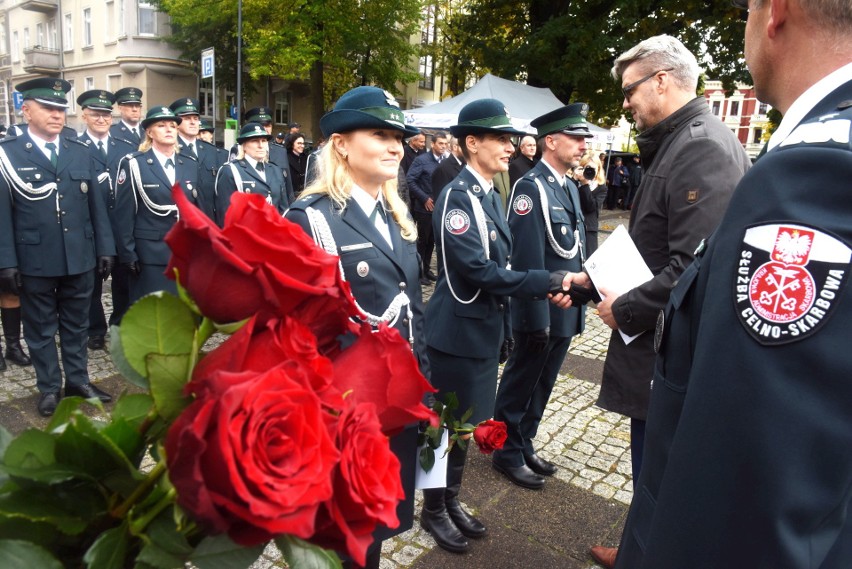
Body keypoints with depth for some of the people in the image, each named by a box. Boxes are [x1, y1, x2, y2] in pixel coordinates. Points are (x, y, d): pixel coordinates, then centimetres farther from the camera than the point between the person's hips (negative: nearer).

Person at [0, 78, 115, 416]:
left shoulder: (80, 151, 9)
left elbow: (96, 204, 9)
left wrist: (105, 249, 6)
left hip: (80, 258, 3)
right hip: (34, 261, -3)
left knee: (76, 325, 15)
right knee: (40, 329, 10)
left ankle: (78, 381, 30)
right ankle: (49, 389, 25)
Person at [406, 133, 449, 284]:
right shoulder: (421, 160, -9)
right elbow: (410, 180, -12)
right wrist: (425, 198, -14)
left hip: (439, 207, 5)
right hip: (425, 207, -5)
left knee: (432, 241, 13)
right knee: (422, 240, 2)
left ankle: (427, 269, 25)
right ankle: (418, 272, 13)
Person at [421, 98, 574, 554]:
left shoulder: (489, 196, 9)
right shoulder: (457, 195, -18)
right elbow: (478, 271, -25)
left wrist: (505, 330, 10)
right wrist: (549, 282, -23)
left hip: (485, 331, 8)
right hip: (459, 334, -8)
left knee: (467, 425, 19)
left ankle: (451, 501, 37)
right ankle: (433, 510, 29)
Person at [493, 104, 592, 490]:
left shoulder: (569, 186, 10)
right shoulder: (531, 187, -18)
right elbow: (528, 262, -21)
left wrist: (580, 301, 14)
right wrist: (538, 318, -20)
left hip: (566, 312, 9)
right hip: (541, 313, -8)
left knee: (541, 385, 19)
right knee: (520, 384, 8)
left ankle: (524, 444, 35)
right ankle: (508, 453, 25)